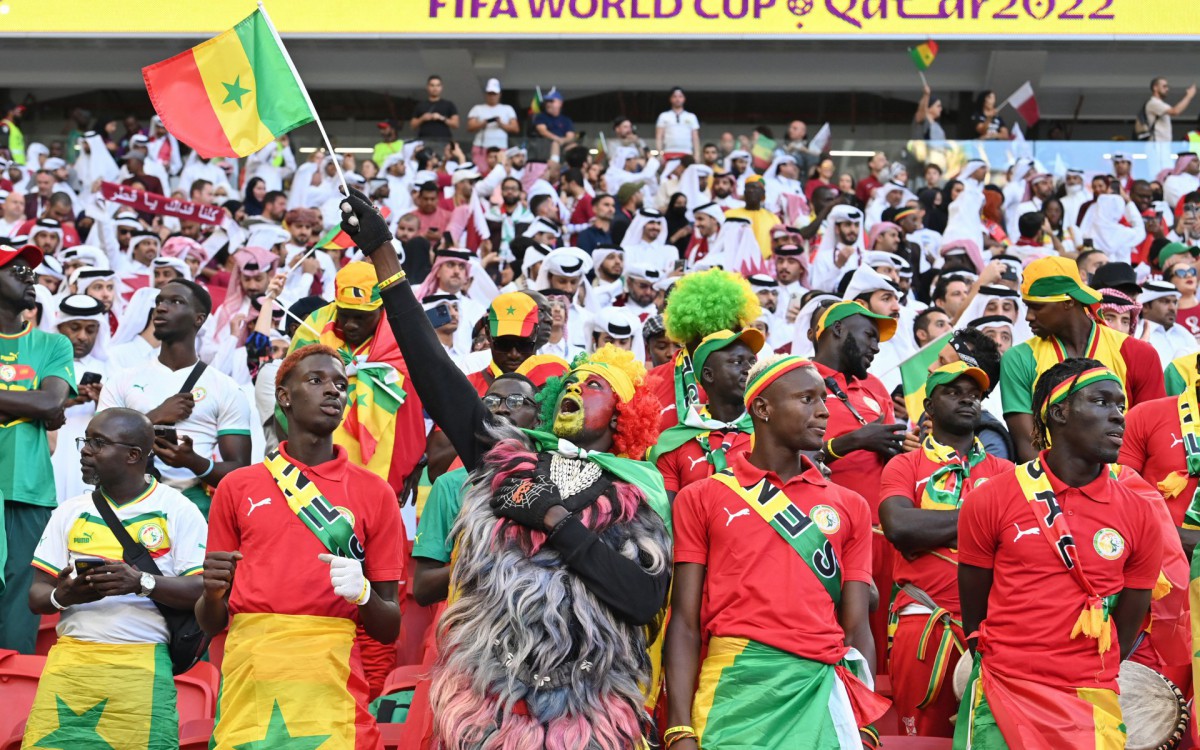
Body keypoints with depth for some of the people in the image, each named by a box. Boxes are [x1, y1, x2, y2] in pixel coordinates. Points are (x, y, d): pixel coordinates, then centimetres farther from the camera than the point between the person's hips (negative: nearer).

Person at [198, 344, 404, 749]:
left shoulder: (374, 493, 7)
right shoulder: (238, 487, 10)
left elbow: (389, 628, 7)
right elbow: (211, 623, 14)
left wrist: (363, 594, -13)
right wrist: (213, 592, -8)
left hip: (332, 690, -1)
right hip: (246, 683, 1)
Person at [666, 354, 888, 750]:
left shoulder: (850, 506, 13)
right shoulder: (701, 499, 7)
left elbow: (856, 628, 10)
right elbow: (685, 622, 2)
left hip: (822, 689, 2)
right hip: (733, 687, -2)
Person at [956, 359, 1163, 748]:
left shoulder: (1139, 517, 0)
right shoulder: (989, 501, -4)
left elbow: (1124, 634, 6)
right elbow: (974, 616, 3)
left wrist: (1088, 692, 3)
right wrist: (999, 682, 5)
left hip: (1093, 706, 1)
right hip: (1002, 698, -1)